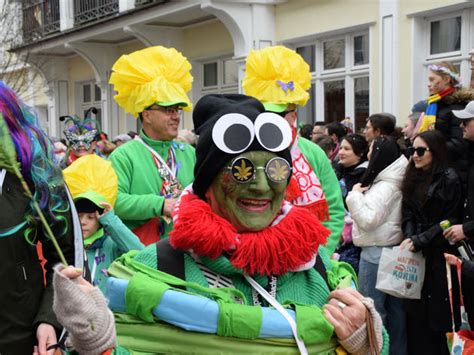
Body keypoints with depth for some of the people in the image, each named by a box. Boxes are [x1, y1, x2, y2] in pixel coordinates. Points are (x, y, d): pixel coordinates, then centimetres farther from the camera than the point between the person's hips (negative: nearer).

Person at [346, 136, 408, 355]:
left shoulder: (386, 186, -17)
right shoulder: (390, 182, 12)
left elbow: (368, 219, -20)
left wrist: (355, 194, -10)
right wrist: (361, 193, 9)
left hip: (377, 251, -10)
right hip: (390, 248, 10)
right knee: (394, 306, 14)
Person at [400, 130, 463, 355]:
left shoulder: (449, 179, -8)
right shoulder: (414, 178, 13)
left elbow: (450, 221, -11)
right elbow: (408, 213, 8)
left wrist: (419, 241, -15)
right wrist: (409, 237, -11)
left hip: (439, 256, -6)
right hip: (415, 254, 6)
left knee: (438, 313, 0)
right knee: (416, 312, 8)